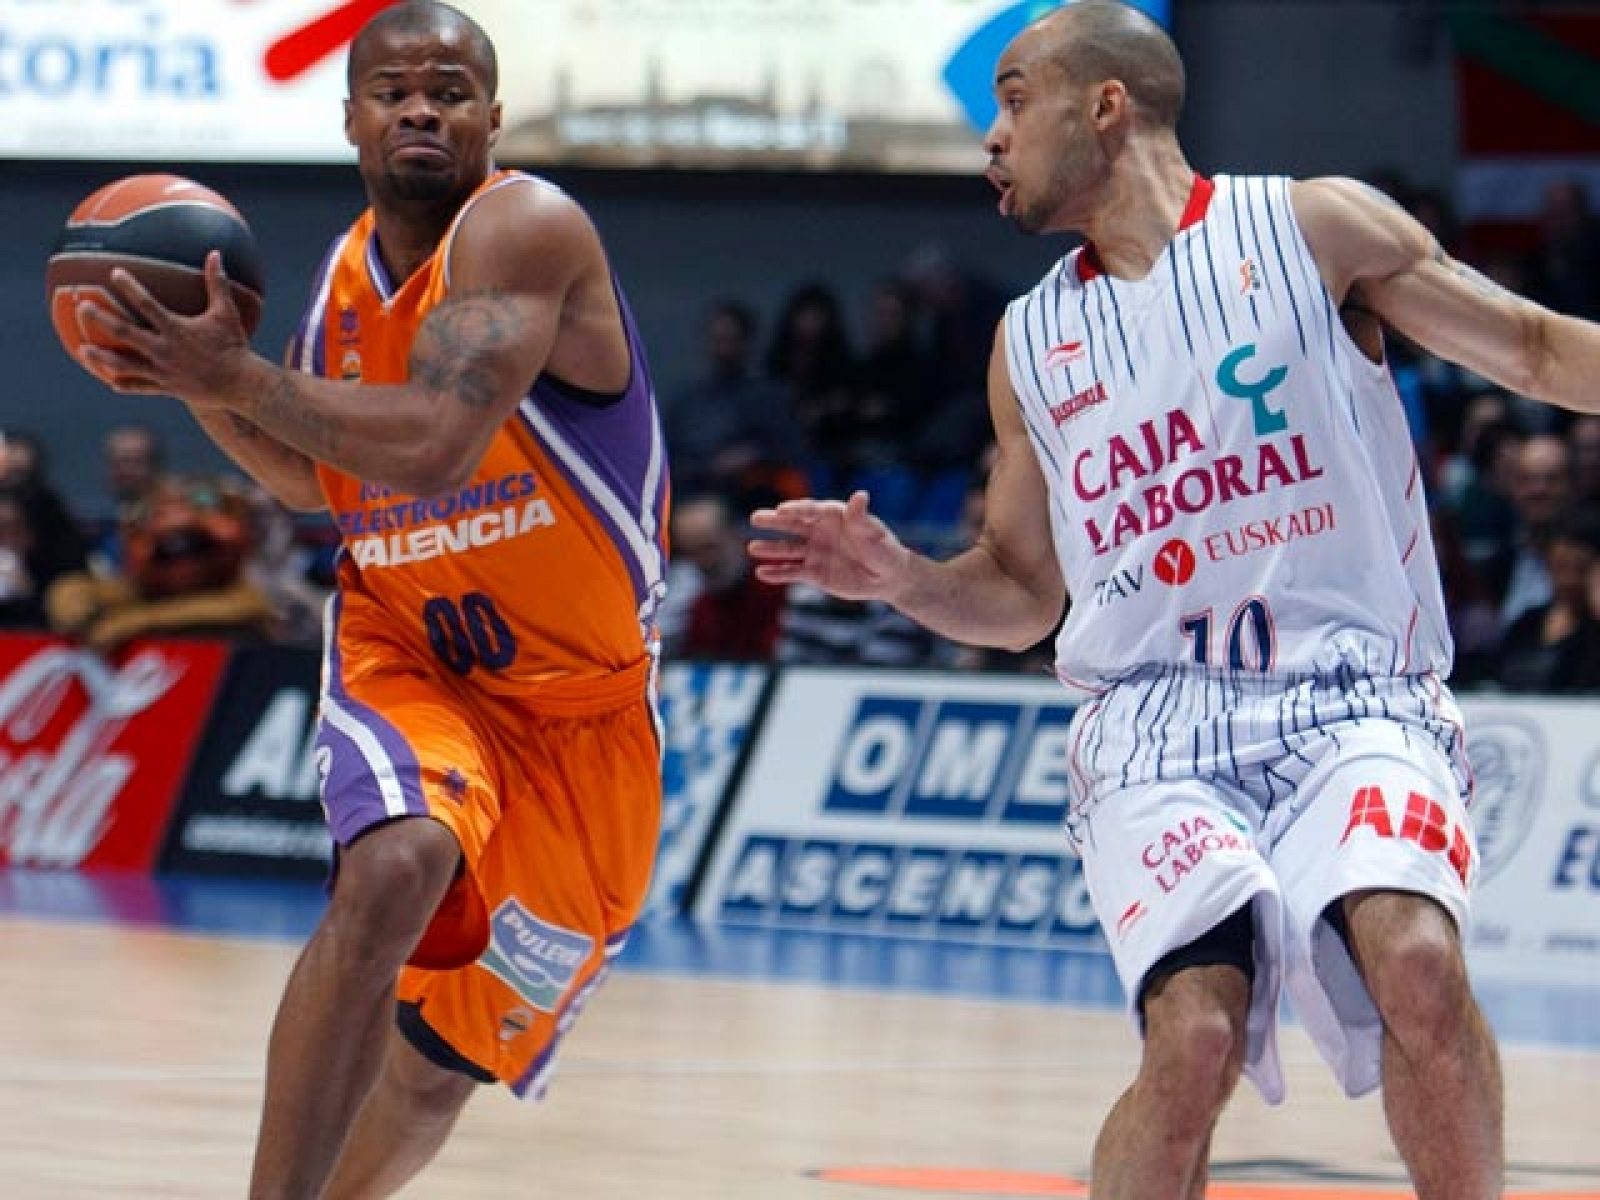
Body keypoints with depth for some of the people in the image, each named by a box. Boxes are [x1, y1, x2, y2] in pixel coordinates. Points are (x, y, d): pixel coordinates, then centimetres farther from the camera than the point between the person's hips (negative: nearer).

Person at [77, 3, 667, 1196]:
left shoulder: (523, 229, -20)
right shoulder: (345, 281, 2)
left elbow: (431, 447, -34)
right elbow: (314, 478, 18)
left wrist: (239, 375, -27)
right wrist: (200, 384, 0)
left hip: (580, 704, -2)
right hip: (408, 656, 3)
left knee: (443, 1062, 6)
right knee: (396, 873, -33)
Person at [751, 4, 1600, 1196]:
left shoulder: (1315, 227, 5)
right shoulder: (1032, 344, 16)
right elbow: (1019, 595, 23)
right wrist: (900, 577, 3)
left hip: (1352, 696, -2)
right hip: (1159, 721, 2)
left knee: (1416, 960, -30)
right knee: (1195, 1034, -22)